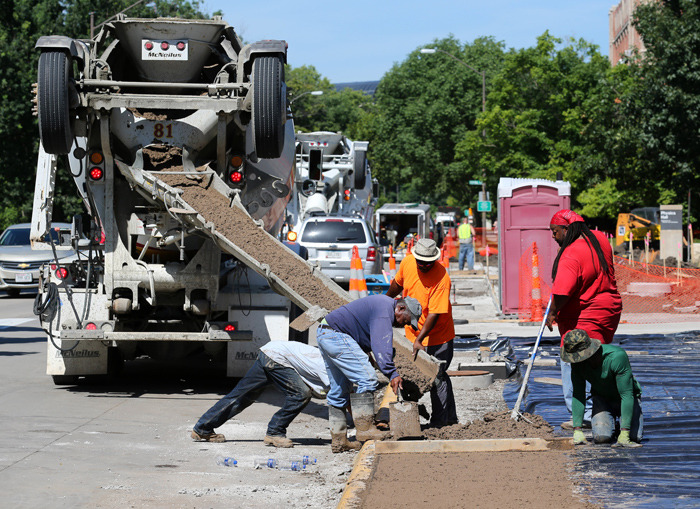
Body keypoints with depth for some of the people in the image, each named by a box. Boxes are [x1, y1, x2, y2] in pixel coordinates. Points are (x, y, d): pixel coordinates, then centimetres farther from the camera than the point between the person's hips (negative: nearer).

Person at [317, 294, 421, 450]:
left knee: (340, 390, 13)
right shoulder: (384, 311, -15)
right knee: (367, 379, -15)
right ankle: (364, 428, -16)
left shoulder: (383, 304, 19)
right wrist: (392, 374, -30)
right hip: (336, 336, -12)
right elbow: (381, 345, -26)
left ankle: (338, 440, 15)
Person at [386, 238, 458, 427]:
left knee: (437, 378, -3)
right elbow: (398, 283, 15)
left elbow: (435, 313, -28)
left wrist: (420, 339, -34)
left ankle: (439, 422, 9)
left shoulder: (442, 279, -26)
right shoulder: (407, 263, -7)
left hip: (436, 336, -7)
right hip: (413, 331, 7)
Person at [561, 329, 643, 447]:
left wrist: (624, 433, -38)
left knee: (635, 436, -22)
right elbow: (578, 395, -16)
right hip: (602, 398, 2)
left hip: (626, 398, -2)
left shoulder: (617, 357, -36)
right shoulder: (577, 362, -21)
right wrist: (577, 430, -24)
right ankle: (609, 420, 12)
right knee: (601, 437, -22)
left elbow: (627, 395, -34)